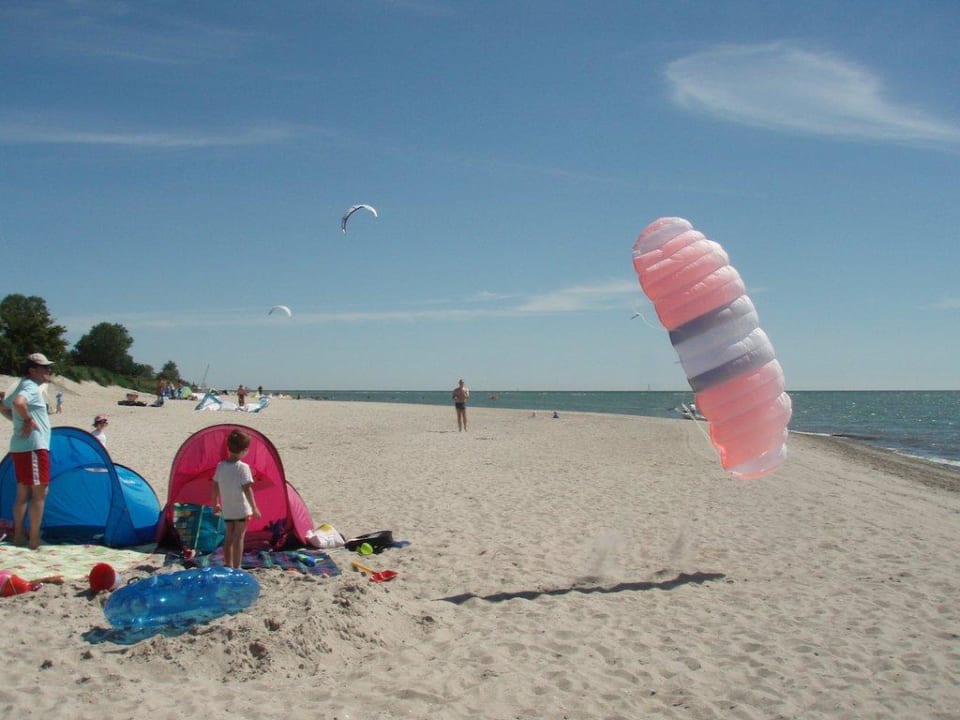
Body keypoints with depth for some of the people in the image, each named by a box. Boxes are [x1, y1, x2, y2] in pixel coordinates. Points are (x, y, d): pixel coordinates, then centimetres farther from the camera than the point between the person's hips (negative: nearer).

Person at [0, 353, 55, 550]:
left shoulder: (23, 386, 18)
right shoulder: (31, 387, -13)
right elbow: (18, 403, -35)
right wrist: (28, 420, -20)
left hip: (20, 447, 10)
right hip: (34, 447, -10)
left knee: (23, 492, 14)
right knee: (39, 493, -6)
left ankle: (18, 536, 20)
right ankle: (34, 540, -4)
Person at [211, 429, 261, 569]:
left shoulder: (220, 466, 0)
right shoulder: (243, 467, -16)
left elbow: (215, 486, 8)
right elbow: (247, 489, -17)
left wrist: (216, 504, 21)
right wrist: (254, 508, -11)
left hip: (227, 509, 5)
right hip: (241, 509, -5)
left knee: (229, 536, 16)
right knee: (239, 537, 1)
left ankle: (228, 566, 22)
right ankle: (236, 568, 2)